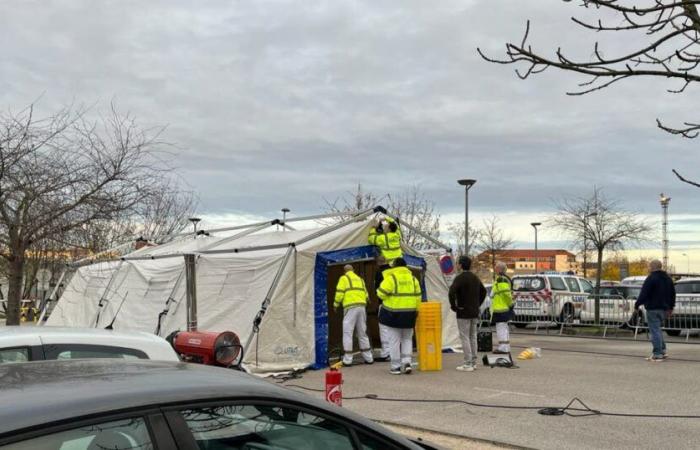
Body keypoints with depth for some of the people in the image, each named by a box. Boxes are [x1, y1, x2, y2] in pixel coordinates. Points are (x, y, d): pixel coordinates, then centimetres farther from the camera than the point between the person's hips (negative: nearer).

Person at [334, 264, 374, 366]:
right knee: (362, 333, 14)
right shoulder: (360, 279, 22)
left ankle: (347, 359, -5)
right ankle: (368, 358, 15)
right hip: (362, 307, 6)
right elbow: (366, 294, 16)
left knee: (347, 333, -2)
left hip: (350, 308, -5)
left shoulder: (344, 278, 5)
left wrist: (336, 304, 11)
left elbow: (339, 293, -3)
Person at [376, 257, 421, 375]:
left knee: (394, 340, 4)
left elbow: (381, 293, -14)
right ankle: (406, 362, 4)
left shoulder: (391, 277, -10)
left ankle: (396, 366, 6)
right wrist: (416, 310, 16)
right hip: (409, 314, 4)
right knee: (407, 339, 17)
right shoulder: (412, 278, 6)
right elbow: (417, 296, 7)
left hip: (393, 313, -4)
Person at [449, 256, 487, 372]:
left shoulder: (460, 278, -14)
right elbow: (483, 291, 23)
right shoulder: (475, 278, 11)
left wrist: (453, 306, -15)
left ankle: (468, 364, -5)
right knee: (473, 337, 14)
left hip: (463, 313, -7)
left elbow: (452, 292, -28)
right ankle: (473, 362, 19)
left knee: (465, 338, -4)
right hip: (475, 313, 8)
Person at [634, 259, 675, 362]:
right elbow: (673, 294, 22)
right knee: (658, 329, 20)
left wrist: (637, 305, -8)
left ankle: (657, 354, -7)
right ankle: (662, 351, 21)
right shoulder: (668, 278, 15)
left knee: (655, 330, -6)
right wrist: (670, 308, 28)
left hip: (653, 308, -8)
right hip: (664, 308, 8)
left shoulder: (651, 278, -13)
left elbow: (643, 294, -18)